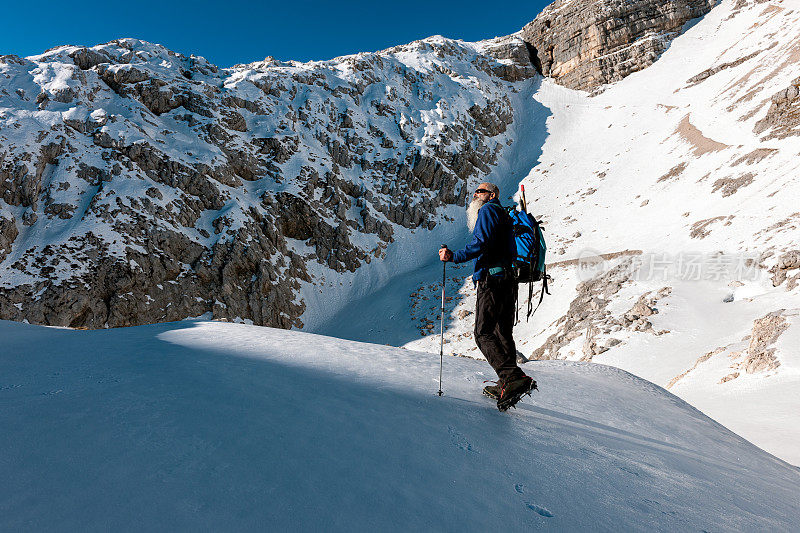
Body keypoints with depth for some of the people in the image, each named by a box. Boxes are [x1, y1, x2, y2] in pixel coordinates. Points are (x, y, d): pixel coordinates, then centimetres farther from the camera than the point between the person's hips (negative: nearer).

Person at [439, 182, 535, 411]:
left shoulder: (488, 210, 0)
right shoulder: (504, 216, 29)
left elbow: (483, 243, -17)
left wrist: (455, 256, -20)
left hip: (492, 279, -10)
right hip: (507, 279, 10)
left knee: (484, 333, -12)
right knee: (503, 333, 11)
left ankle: (514, 377, -22)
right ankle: (507, 385, 16)